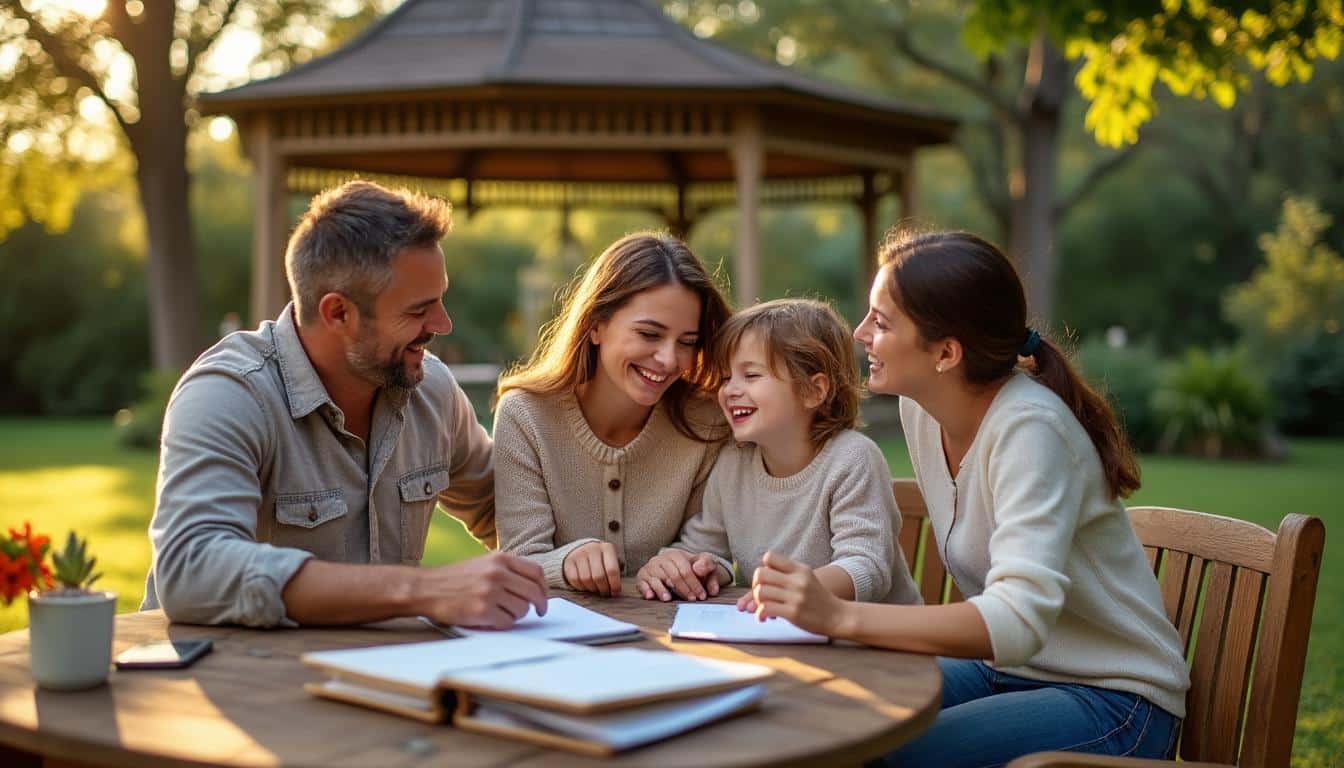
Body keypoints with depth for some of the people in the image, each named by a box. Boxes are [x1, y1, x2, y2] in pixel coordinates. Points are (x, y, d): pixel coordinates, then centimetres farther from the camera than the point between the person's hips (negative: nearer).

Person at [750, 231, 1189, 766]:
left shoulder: (1030, 430, -24)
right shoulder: (919, 409, -1)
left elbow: (1019, 620, -34)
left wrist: (841, 618, -40)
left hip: (1112, 698, -7)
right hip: (1007, 669, 7)